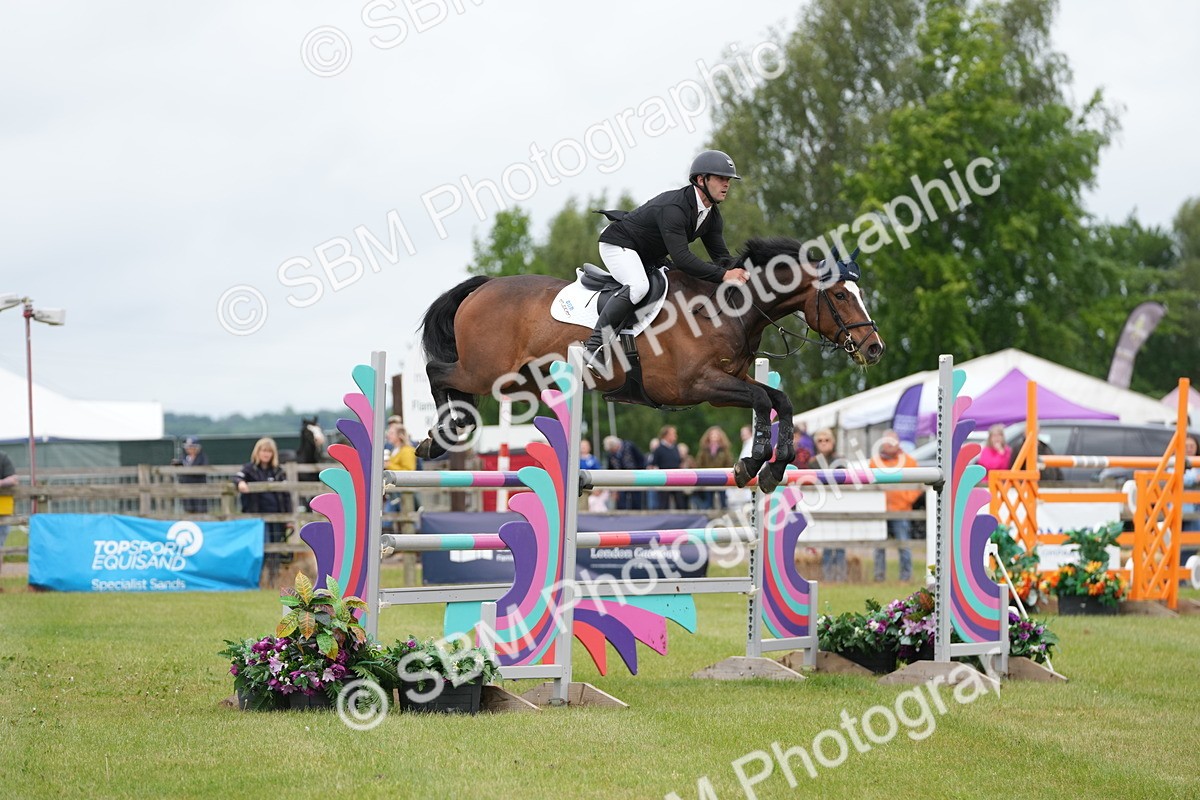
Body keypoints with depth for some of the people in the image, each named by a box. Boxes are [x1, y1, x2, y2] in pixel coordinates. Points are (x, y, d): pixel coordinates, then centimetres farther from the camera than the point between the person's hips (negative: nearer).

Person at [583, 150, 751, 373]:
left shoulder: (712, 215, -3)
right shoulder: (673, 208, -33)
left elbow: (721, 255, 0)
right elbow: (681, 258, -39)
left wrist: (737, 273, -21)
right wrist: (723, 275, -41)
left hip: (649, 258, 10)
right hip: (619, 245, -10)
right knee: (638, 286, -34)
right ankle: (594, 346, -32)